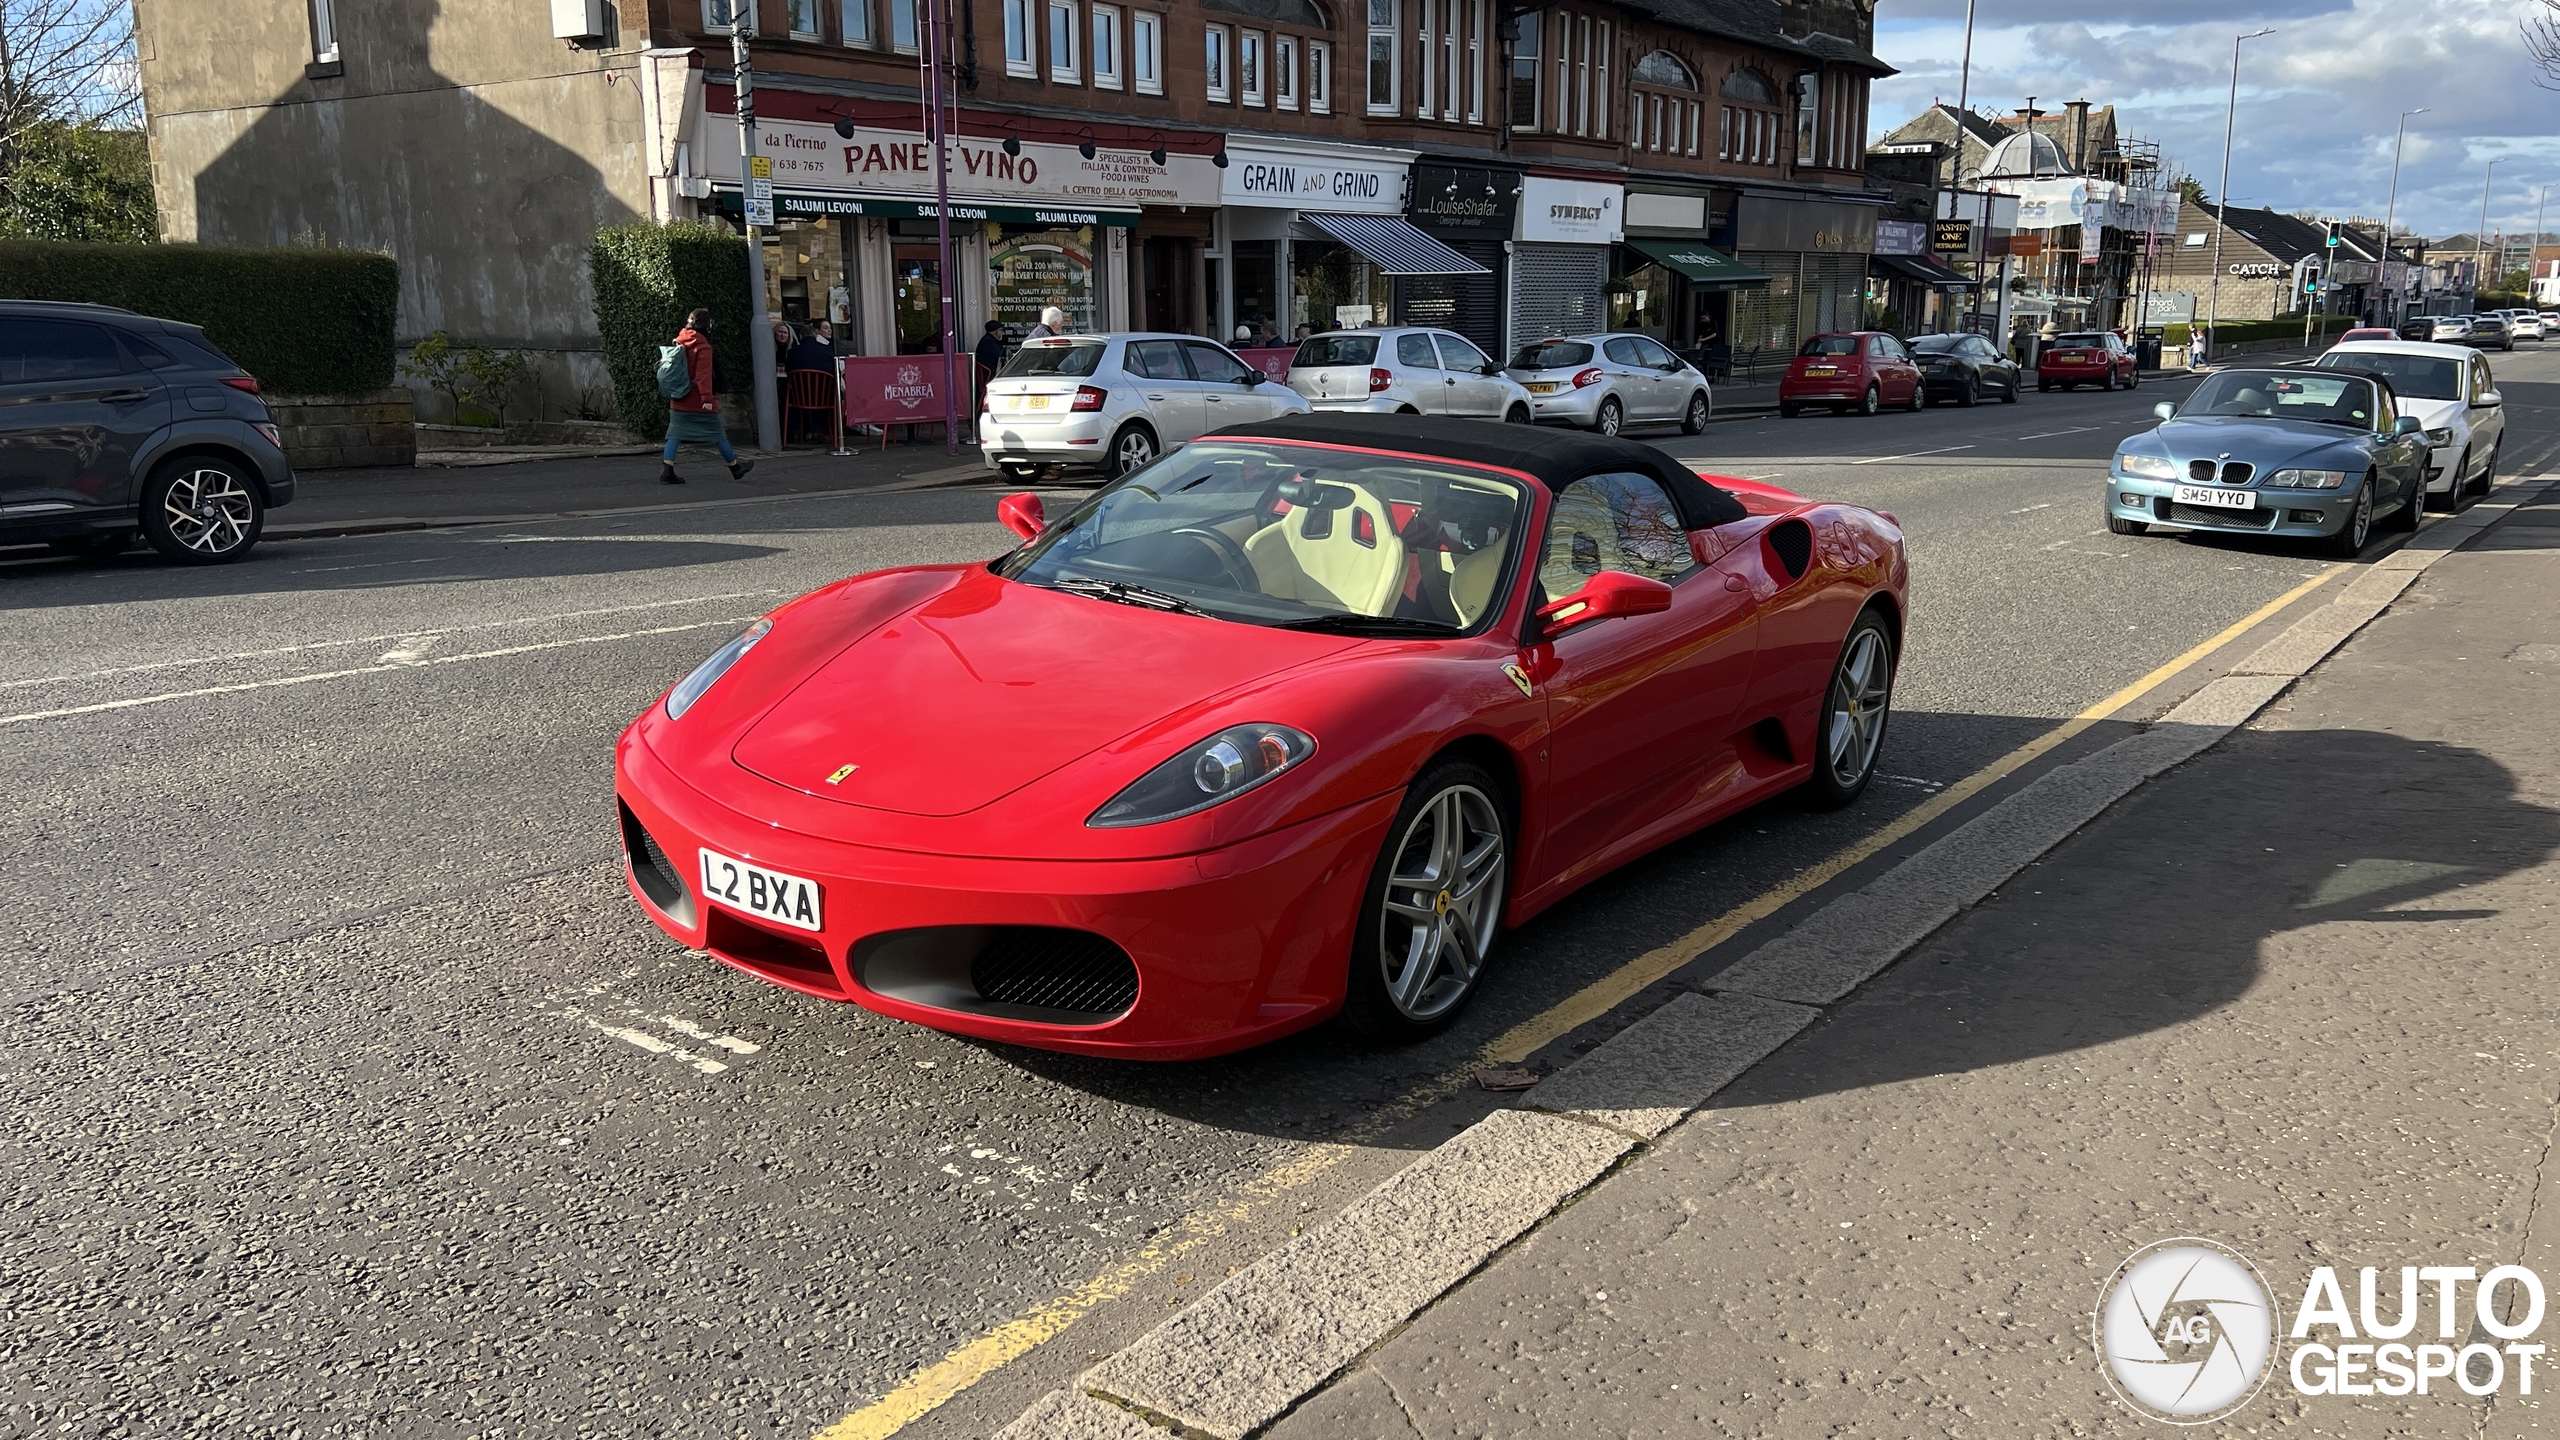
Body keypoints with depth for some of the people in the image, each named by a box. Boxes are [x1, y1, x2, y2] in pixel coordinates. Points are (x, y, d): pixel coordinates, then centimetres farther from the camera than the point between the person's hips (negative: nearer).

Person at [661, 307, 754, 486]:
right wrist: (707, 397, -21)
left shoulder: (680, 342, 9)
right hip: (699, 402, -6)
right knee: (717, 434, 7)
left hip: (678, 402, 6)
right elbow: (703, 375, -20)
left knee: (675, 434, 3)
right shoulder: (703, 347, -13)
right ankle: (735, 468, 21)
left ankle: (667, 471, -9)